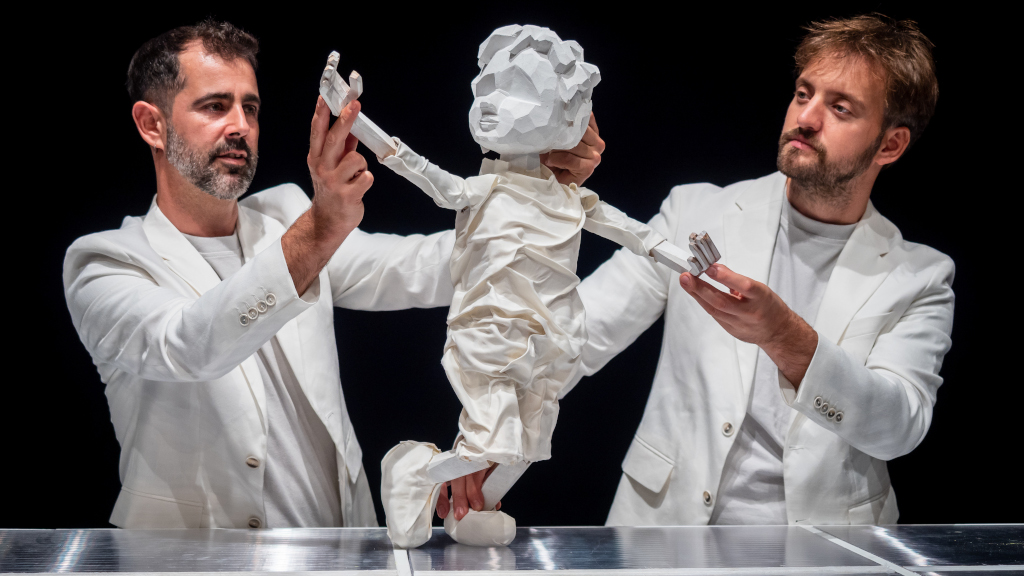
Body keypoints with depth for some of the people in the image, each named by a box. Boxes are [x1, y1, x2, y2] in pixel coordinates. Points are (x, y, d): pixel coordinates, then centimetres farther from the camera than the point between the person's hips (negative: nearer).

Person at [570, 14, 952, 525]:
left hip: (817, 557, 1)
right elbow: (577, 333, 5)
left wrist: (784, 336, -25)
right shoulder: (696, 212, 9)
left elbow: (898, 428, -9)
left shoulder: (921, 278, 7)